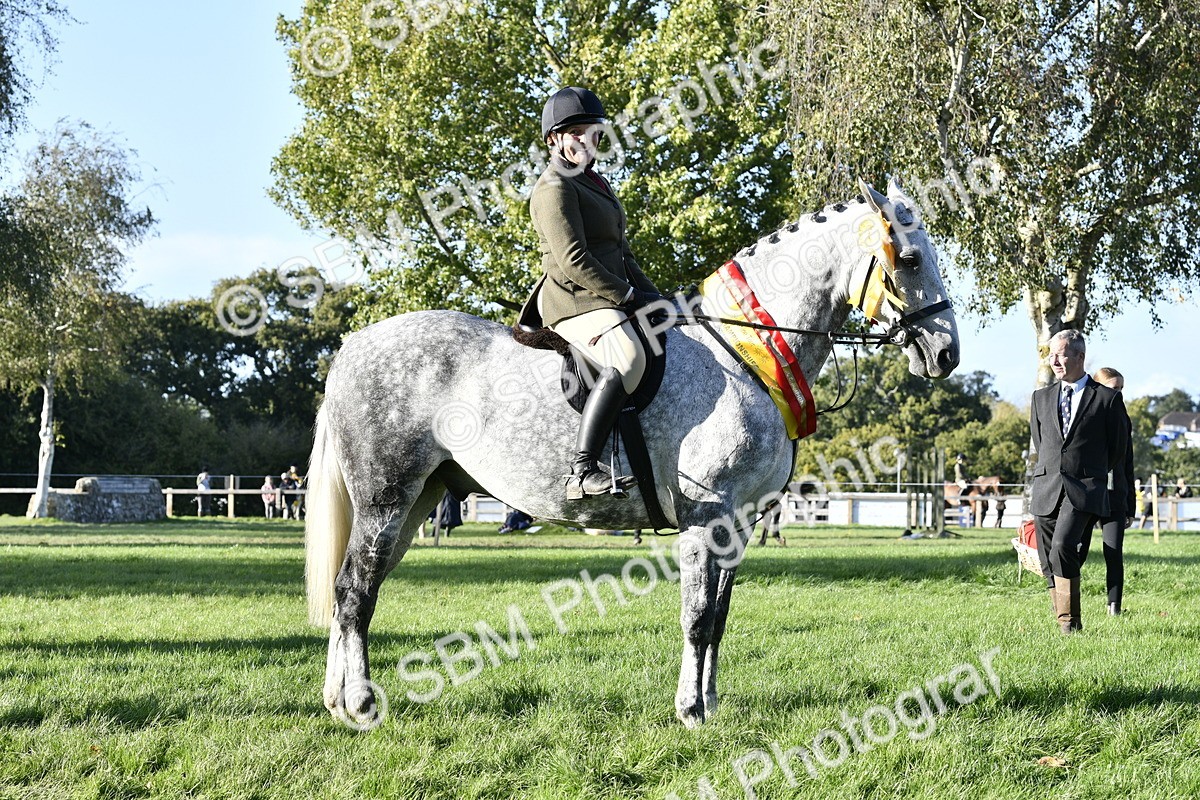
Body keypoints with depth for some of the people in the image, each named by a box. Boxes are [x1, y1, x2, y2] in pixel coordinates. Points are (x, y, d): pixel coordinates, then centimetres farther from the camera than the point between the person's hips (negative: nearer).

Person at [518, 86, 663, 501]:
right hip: (576, 301, -11)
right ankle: (582, 471, -43)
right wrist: (627, 295, -14)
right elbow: (573, 261, -17)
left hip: (606, 299, 11)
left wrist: (649, 294, 12)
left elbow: (620, 249, 26)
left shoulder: (594, 183, 24)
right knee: (627, 359, -35)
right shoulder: (554, 188, -7)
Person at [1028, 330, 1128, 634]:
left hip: (1085, 490, -5)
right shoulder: (1041, 397, 15)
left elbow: (1118, 448, 11)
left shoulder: (1108, 398, 3)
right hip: (1047, 489, 5)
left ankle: (1070, 618, -14)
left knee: (1063, 546, -23)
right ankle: (1064, 620, 11)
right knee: (1048, 561, 2)